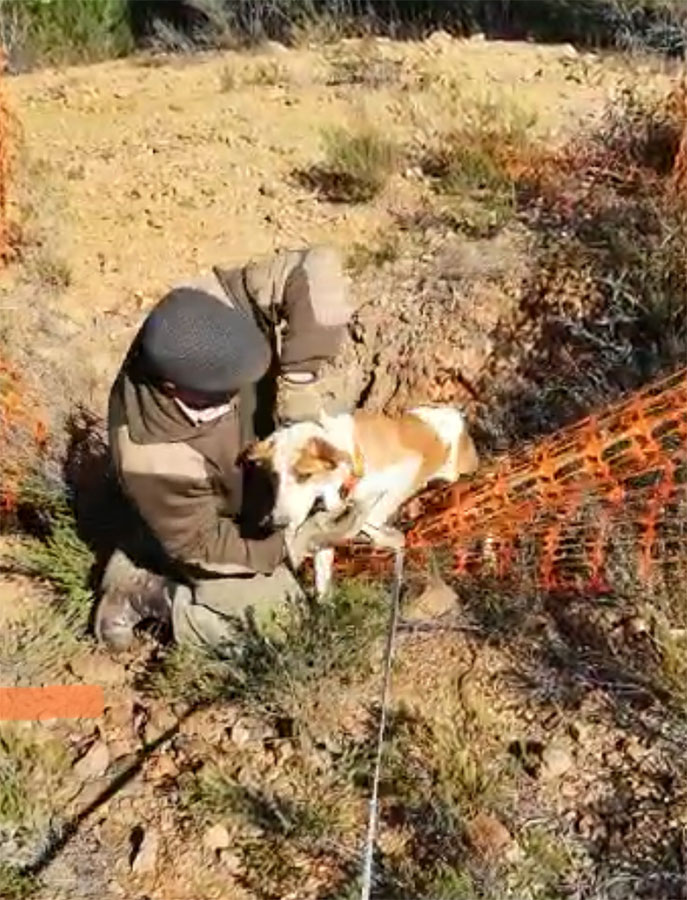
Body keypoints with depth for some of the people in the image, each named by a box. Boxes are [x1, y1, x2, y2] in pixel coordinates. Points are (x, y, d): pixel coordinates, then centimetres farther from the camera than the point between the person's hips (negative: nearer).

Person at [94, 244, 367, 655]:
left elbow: (318, 266, -38)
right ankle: (140, 588, 10)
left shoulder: (212, 305, -36)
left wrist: (303, 382, -44)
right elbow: (203, 549, -25)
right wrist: (300, 544, -32)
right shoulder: (151, 459, -41)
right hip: (218, 524, -5)